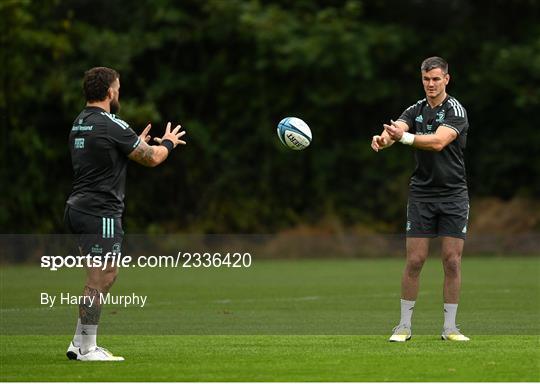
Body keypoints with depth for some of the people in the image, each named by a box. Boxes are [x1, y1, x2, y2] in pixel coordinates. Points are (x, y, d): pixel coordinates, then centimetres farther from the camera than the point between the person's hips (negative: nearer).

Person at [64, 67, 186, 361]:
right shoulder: (111, 125, -14)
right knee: (99, 280, -6)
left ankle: (79, 344, 16)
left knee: (106, 277, 15)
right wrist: (168, 142, 15)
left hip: (78, 208, 10)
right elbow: (152, 158, -6)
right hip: (100, 213, -10)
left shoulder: (79, 124, 14)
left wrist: (137, 143, 34)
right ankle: (86, 349, -4)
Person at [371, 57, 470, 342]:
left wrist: (403, 136, -37)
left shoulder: (456, 110, -7)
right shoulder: (416, 110, 7)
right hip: (421, 194, 2)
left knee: (452, 260, -3)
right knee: (415, 260, -2)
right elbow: (395, 128, -12)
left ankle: (449, 327, 5)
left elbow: (438, 142, -24)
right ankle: (404, 325, 5)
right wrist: (383, 138, -37)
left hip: (453, 194, -2)